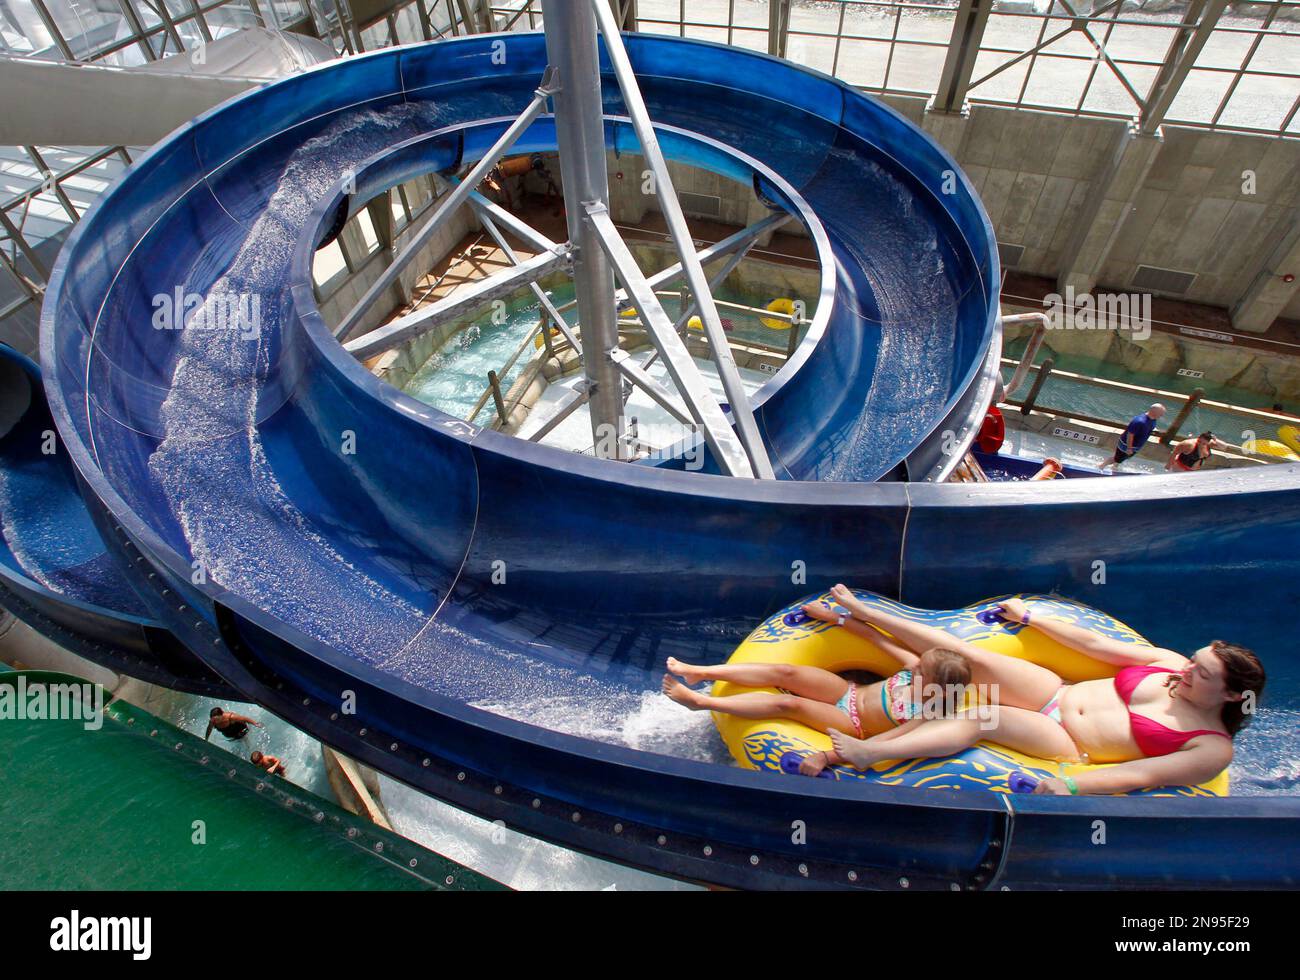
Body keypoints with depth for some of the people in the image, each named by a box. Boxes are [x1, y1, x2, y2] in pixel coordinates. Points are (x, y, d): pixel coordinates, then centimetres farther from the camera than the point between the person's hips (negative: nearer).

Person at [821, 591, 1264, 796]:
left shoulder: (1213, 749, -6)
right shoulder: (1171, 663, 7)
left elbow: (1140, 774, -17)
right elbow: (1095, 643, 9)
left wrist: (1071, 785, -29)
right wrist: (1028, 616, 9)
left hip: (1067, 743, -5)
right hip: (1054, 691, 5)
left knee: (978, 720, -30)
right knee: (966, 655, -17)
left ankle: (865, 751, -37)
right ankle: (863, 613, -15)